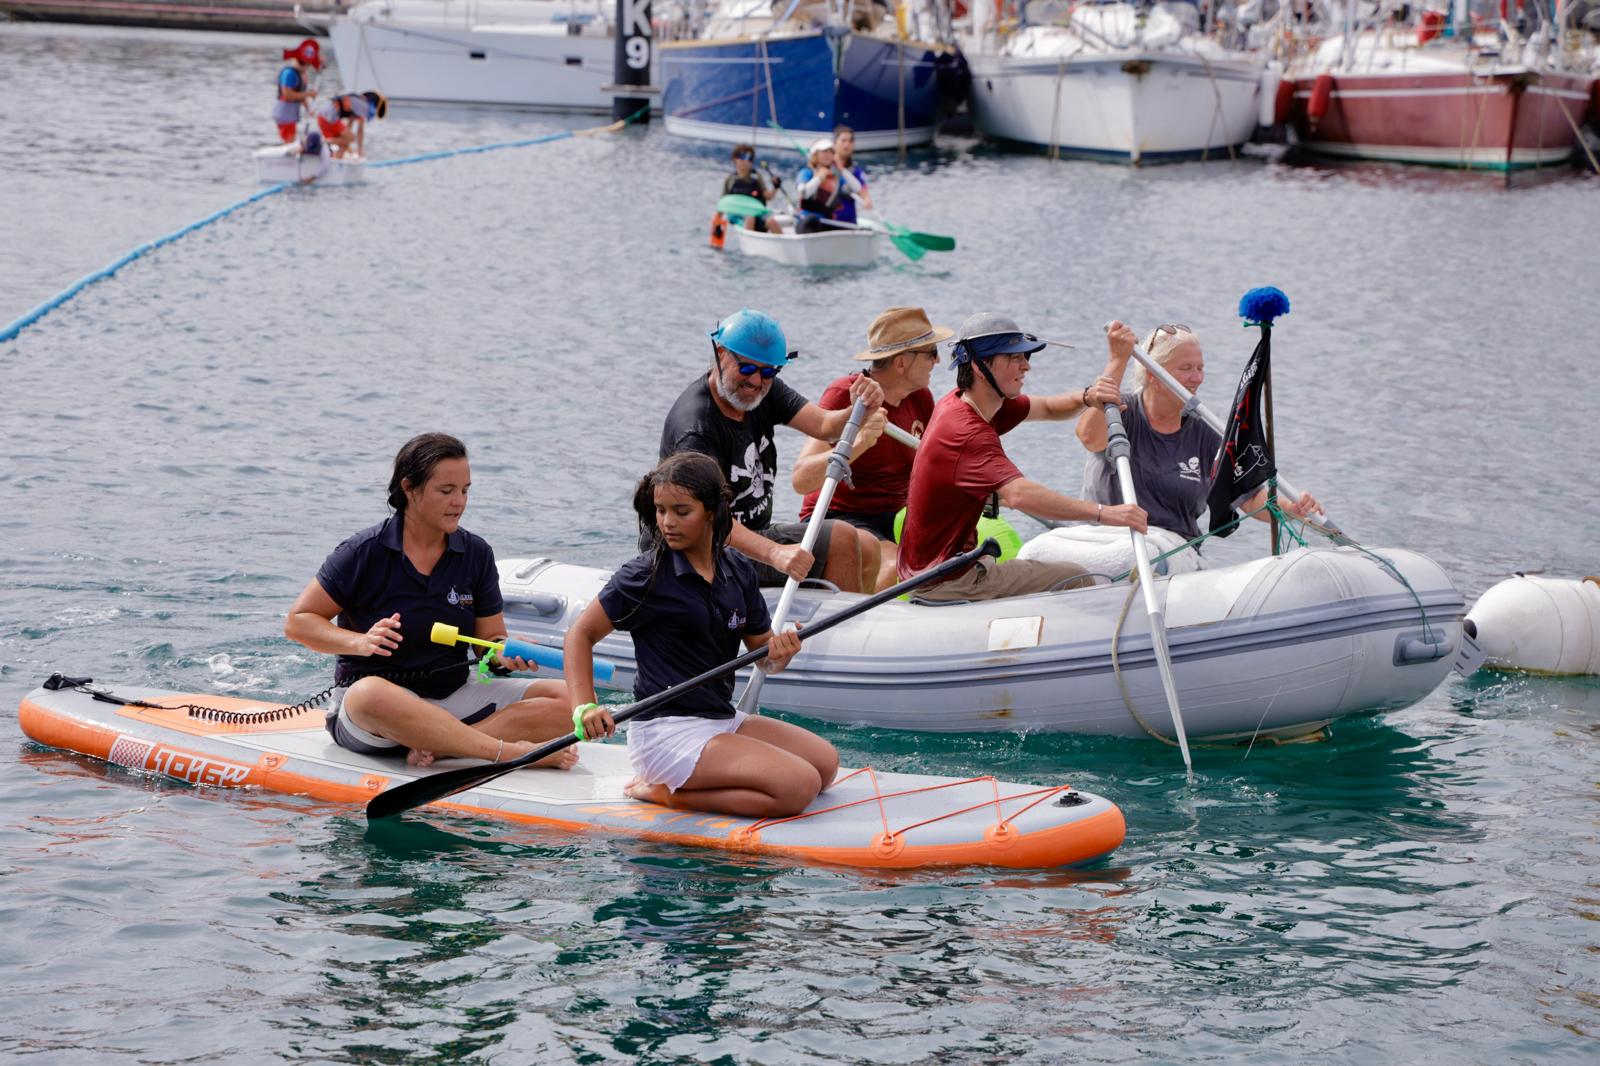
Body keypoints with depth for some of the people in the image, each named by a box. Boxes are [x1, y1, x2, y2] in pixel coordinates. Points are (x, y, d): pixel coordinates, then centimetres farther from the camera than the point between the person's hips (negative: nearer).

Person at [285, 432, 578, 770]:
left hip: (454, 698, 5)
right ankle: (511, 751, -40)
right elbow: (297, 622, -5)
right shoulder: (365, 552, -7)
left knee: (567, 701, -15)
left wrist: (505, 653, -16)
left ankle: (436, 747, -28)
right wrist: (360, 643, -22)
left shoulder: (477, 554, 6)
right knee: (371, 694, -43)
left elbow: (489, 637, 8)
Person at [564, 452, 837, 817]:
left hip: (723, 719, 8)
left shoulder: (738, 571, 7)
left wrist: (780, 653, -13)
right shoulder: (645, 576, -10)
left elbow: (763, 652, 12)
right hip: (667, 732, -8)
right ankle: (664, 791, -8)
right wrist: (585, 708, -20)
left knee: (825, 762, 2)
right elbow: (581, 634, -6)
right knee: (799, 787, -19)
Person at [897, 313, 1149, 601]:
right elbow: (1019, 494, -42)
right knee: (1077, 581, -7)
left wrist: (1089, 397, -11)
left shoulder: (958, 403, 5)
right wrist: (1103, 513, -47)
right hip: (945, 583, -11)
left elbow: (1049, 408, 11)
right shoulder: (967, 431, -26)